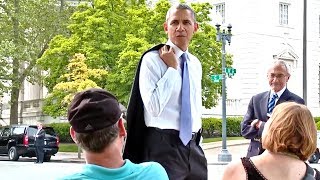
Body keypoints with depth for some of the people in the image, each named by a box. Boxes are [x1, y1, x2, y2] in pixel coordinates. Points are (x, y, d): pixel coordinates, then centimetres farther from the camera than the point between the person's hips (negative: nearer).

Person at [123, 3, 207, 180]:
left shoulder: (196, 64, 12)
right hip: (163, 146, -6)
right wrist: (172, 68, -15)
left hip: (192, 146, 6)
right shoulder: (152, 59, -9)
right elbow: (154, 107, -19)